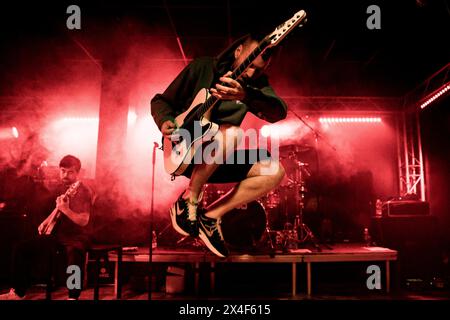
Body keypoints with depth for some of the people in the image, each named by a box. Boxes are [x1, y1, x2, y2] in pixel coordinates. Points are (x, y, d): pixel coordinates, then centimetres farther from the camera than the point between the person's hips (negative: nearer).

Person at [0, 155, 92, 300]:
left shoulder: (84, 191, -13)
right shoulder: (60, 189, 10)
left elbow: (84, 221, -22)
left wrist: (66, 209, -32)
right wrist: (45, 222, 15)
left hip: (76, 236, -8)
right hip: (57, 233, 8)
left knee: (74, 255, -40)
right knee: (21, 249, 1)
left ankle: (73, 297, -26)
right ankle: (18, 292, 14)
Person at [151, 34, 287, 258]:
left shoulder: (255, 83, 2)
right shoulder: (202, 67, -4)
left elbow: (279, 112, -20)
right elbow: (160, 100, 4)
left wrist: (245, 95, -40)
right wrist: (165, 121, -20)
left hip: (218, 161, 5)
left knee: (274, 171, -11)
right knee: (230, 134, -34)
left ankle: (210, 216, -4)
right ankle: (189, 200, -12)